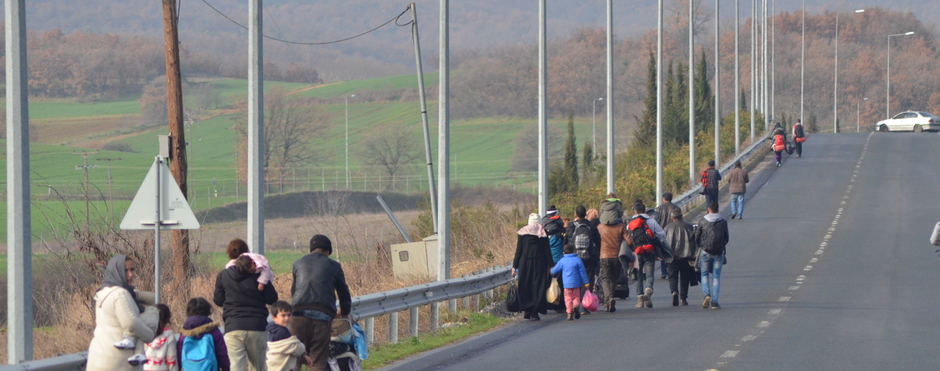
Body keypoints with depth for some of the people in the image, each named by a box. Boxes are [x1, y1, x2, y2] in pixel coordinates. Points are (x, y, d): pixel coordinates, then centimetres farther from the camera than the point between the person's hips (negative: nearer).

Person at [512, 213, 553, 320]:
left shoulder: (522, 232, 0)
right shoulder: (543, 232, -1)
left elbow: (518, 251, 0)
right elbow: (547, 251, -1)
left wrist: (514, 266, 5)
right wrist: (550, 266, 4)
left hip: (525, 263, 0)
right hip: (540, 264, 0)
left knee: (525, 287, 10)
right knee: (538, 288, 3)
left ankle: (527, 311, 7)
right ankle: (535, 313, -1)